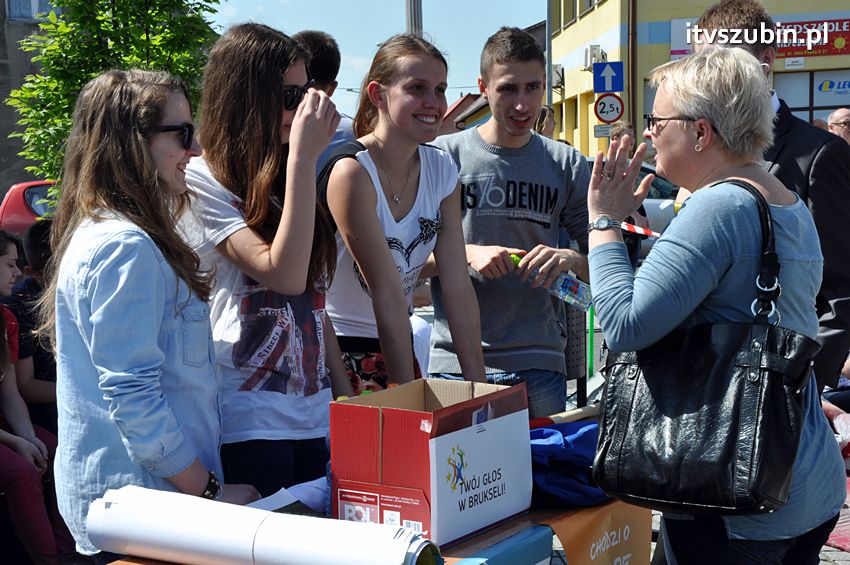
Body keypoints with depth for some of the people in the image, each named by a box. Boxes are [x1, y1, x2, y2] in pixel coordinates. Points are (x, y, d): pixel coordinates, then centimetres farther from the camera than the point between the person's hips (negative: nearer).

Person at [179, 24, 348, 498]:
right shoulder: (200, 182, -9)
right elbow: (285, 275, -22)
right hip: (249, 420, -7)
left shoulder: (281, 185, 15)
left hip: (315, 417, 7)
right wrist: (303, 157, -20)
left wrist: (348, 400, 15)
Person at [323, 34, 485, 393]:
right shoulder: (350, 171, -20)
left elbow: (459, 288, -4)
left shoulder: (442, 172, -1)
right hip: (338, 350, -6)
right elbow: (388, 296, -23)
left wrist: (479, 388, -9)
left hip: (395, 346, 6)